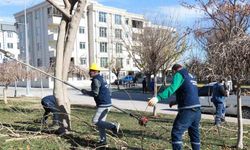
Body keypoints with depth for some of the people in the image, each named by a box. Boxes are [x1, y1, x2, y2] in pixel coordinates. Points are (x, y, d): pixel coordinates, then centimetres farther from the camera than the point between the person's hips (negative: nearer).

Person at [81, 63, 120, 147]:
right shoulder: (101, 78, 17)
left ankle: (113, 126, -11)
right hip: (106, 103, 10)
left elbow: (95, 93, -19)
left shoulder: (96, 80, -14)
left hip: (103, 104, -10)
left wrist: (85, 92, -5)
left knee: (95, 121, -7)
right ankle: (103, 140, 19)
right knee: (100, 122, 14)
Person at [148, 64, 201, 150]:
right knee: (194, 133, 20)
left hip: (187, 110, -9)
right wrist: (175, 102, 38)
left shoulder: (179, 74, -3)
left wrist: (158, 98, -34)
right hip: (197, 109, 9)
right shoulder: (190, 76, 23)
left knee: (176, 133, -6)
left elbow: (172, 88, -23)